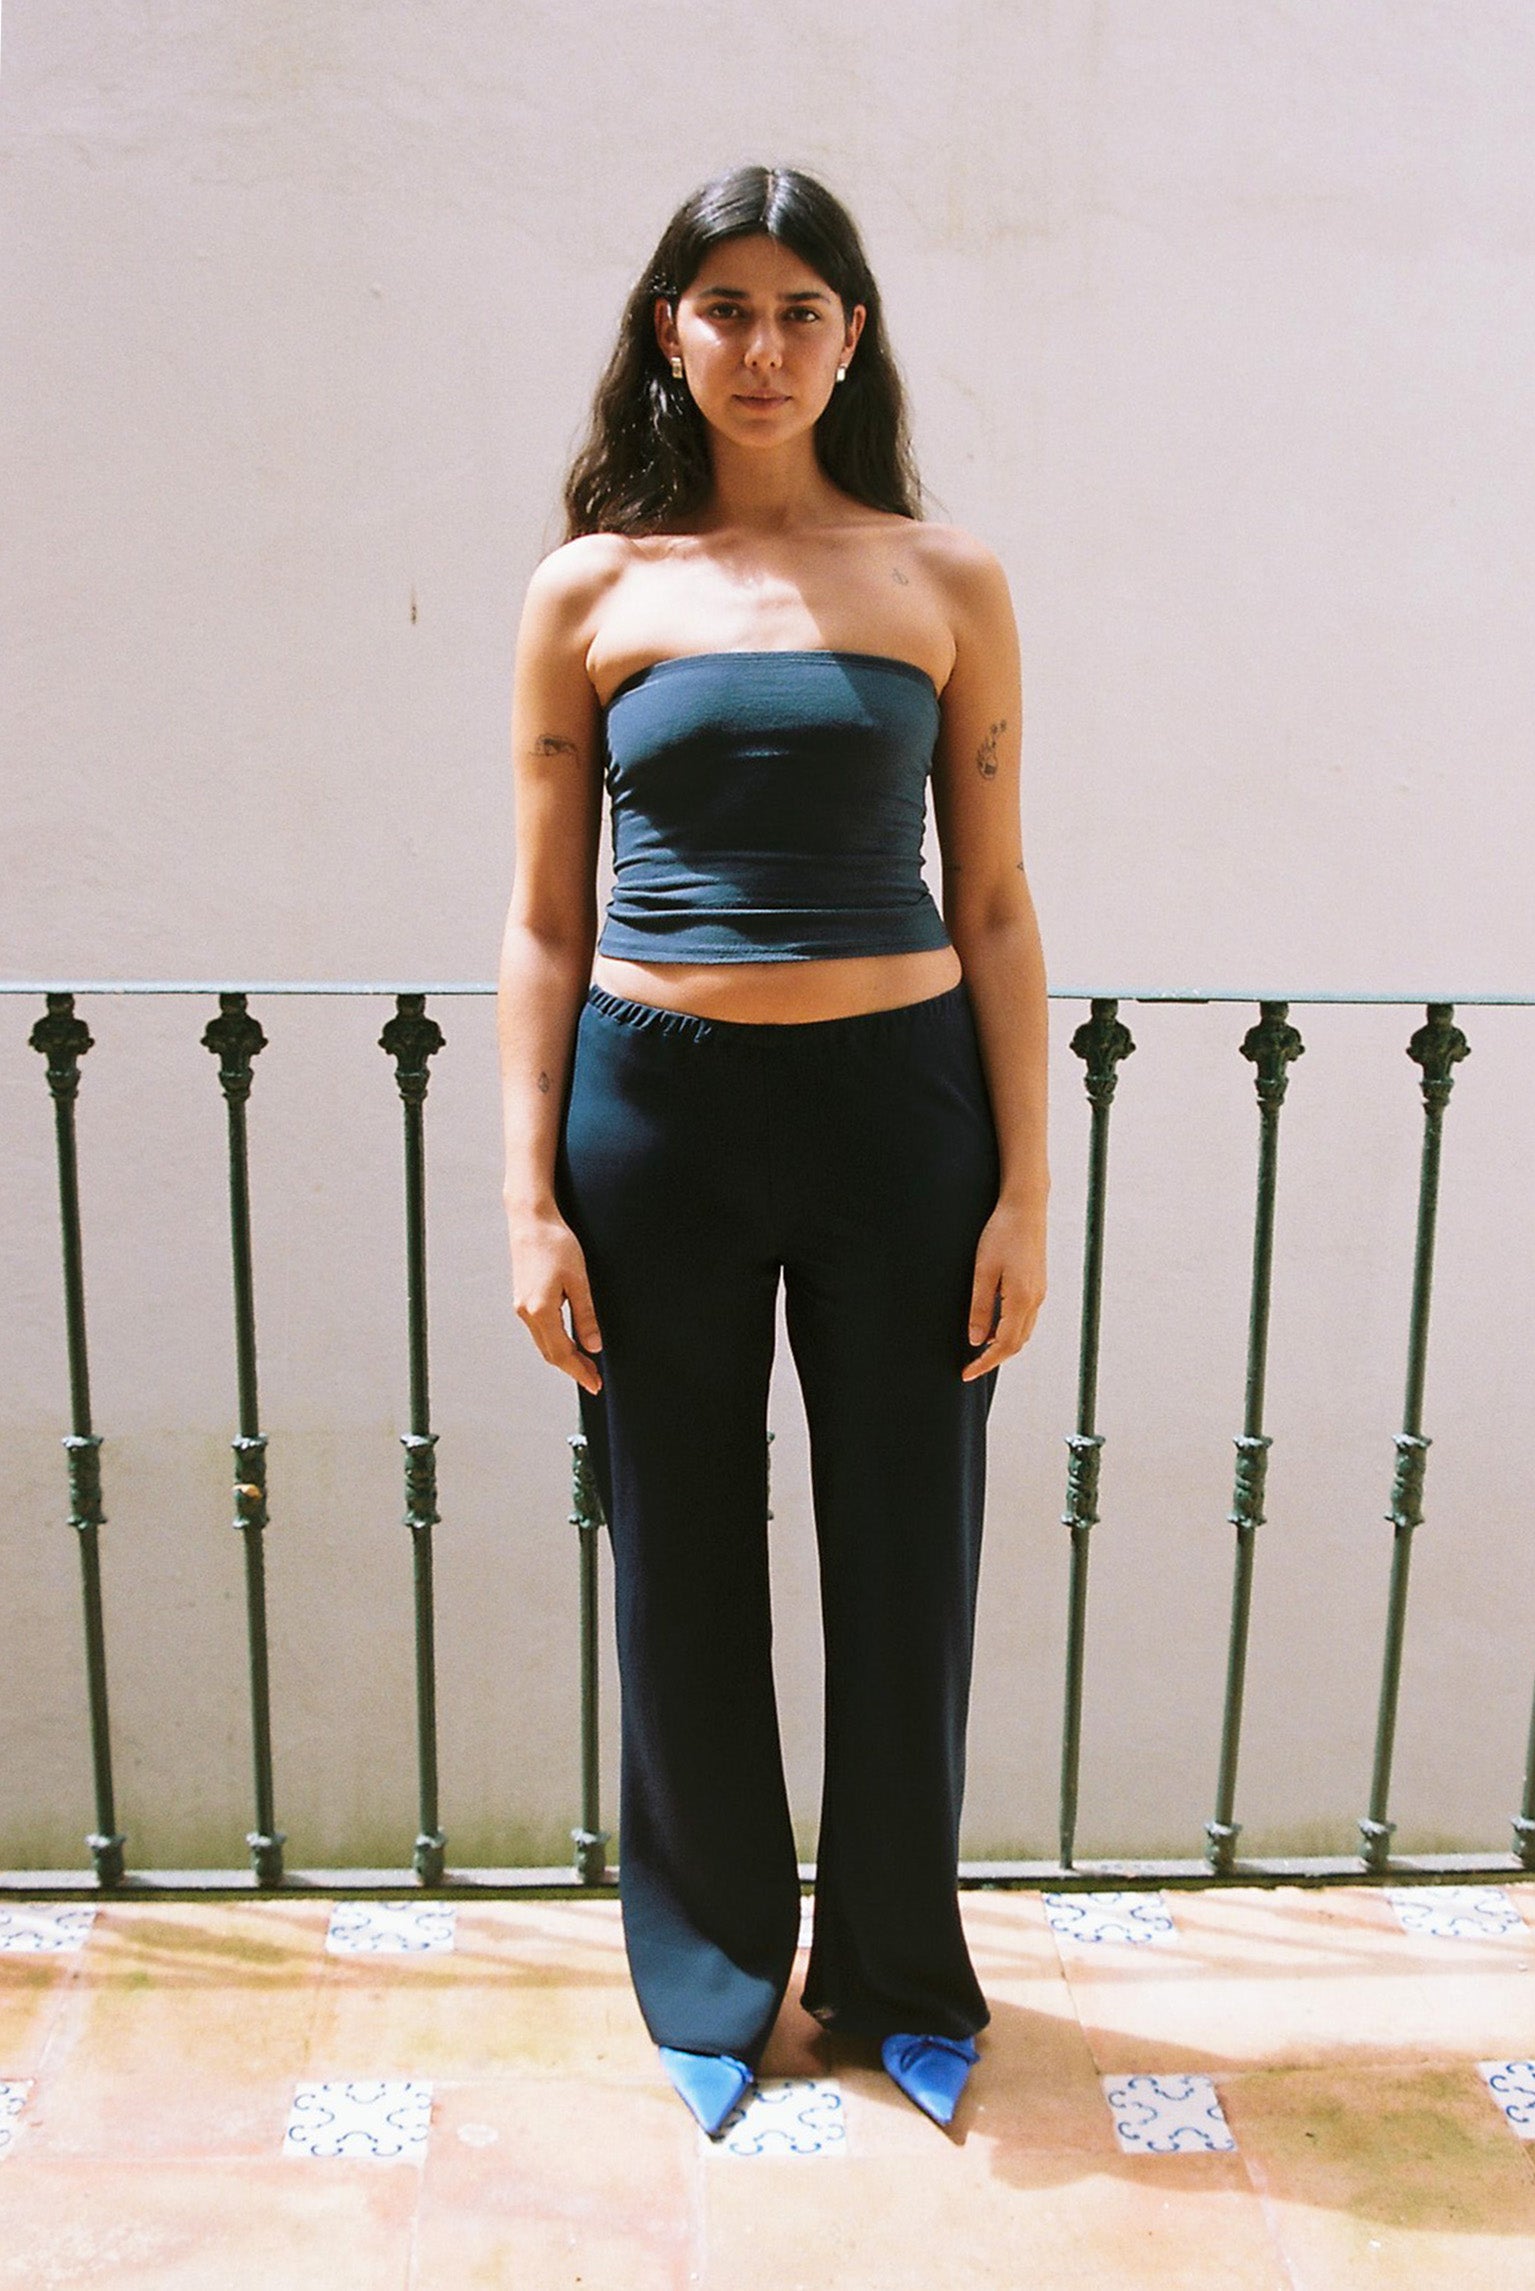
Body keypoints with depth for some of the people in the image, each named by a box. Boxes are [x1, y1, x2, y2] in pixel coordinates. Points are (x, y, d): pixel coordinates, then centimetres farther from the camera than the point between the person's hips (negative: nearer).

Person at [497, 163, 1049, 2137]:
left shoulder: (946, 584, 3)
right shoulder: (592, 590, 2)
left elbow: (994, 907, 3)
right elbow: (546, 920, 3)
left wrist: (1025, 1191, -2)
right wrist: (532, 1199, -3)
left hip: (897, 1103, 0)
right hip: (654, 1105, 0)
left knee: (905, 1559, 10)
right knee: (684, 1568, 11)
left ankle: (902, 1973, 34)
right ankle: (714, 1978, 34)